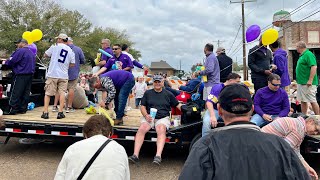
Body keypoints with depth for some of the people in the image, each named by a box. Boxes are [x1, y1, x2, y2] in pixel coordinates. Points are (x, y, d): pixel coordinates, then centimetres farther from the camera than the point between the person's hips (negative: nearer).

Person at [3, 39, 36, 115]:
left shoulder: (20, 51, -11)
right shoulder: (31, 53, 16)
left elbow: (12, 61, -15)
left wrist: (5, 62, 7)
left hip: (21, 75, -8)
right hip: (30, 75, 8)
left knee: (15, 93, -3)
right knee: (26, 93, 10)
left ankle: (12, 110, 0)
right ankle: (23, 108, 14)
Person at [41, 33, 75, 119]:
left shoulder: (55, 46, 0)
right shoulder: (71, 51, 7)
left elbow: (45, 55, 9)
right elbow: (72, 64, 6)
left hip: (52, 74, -2)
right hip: (64, 75, 2)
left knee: (48, 93, 6)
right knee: (62, 93, 7)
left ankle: (45, 112, 5)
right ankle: (60, 112, 3)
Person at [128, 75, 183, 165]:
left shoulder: (168, 94, 17)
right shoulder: (148, 93, 18)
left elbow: (177, 105, 16)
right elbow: (142, 106, 13)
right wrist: (146, 115, -6)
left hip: (163, 118, -1)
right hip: (149, 117, 1)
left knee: (161, 130, -33)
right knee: (142, 128, -27)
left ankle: (158, 155, -44)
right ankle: (135, 155, -32)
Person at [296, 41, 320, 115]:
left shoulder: (308, 54, -12)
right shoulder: (302, 55, 17)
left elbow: (314, 67, -21)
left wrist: (310, 80, -25)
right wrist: (298, 81, 21)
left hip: (307, 83, -10)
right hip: (301, 83, 10)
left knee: (312, 101, -5)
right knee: (303, 101, 12)